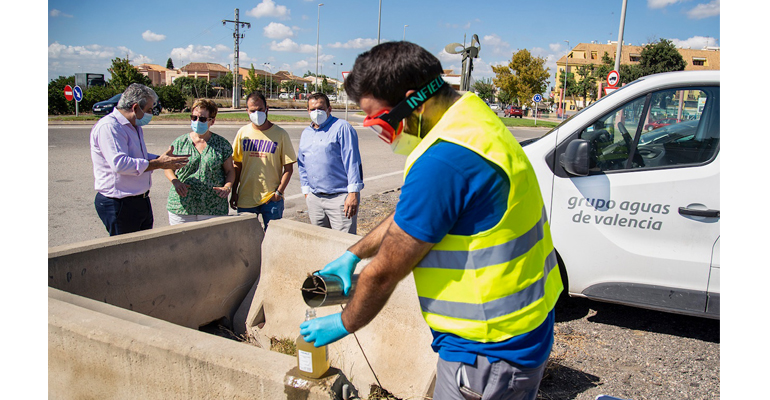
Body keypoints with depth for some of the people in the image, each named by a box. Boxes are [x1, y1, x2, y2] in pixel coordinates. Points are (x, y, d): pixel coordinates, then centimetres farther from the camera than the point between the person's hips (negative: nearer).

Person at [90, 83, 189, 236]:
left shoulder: (134, 127, 17)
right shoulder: (108, 127, -17)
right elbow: (120, 163, -30)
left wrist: (162, 158, 10)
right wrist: (159, 164, -25)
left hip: (141, 199, 10)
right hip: (118, 204, -10)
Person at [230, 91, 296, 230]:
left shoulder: (280, 134, -2)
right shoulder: (242, 133, 6)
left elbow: (288, 168, -1)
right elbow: (237, 166, 11)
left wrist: (279, 191, -10)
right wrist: (234, 192, 7)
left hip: (272, 199, -2)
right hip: (245, 197, 3)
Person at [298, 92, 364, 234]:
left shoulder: (342, 128, -5)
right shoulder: (305, 134, 17)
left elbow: (352, 162, -10)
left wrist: (353, 193, -15)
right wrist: (306, 192, 17)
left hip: (340, 197, -6)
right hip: (314, 199, 7)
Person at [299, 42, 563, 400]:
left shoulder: (443, 162, -29)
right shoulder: (473, 122, 5)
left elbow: (384, 272, -18)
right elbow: (408, 214, 17)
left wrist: (344, 323, 0)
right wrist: (352, 254, 19)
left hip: (491, 354, -9)